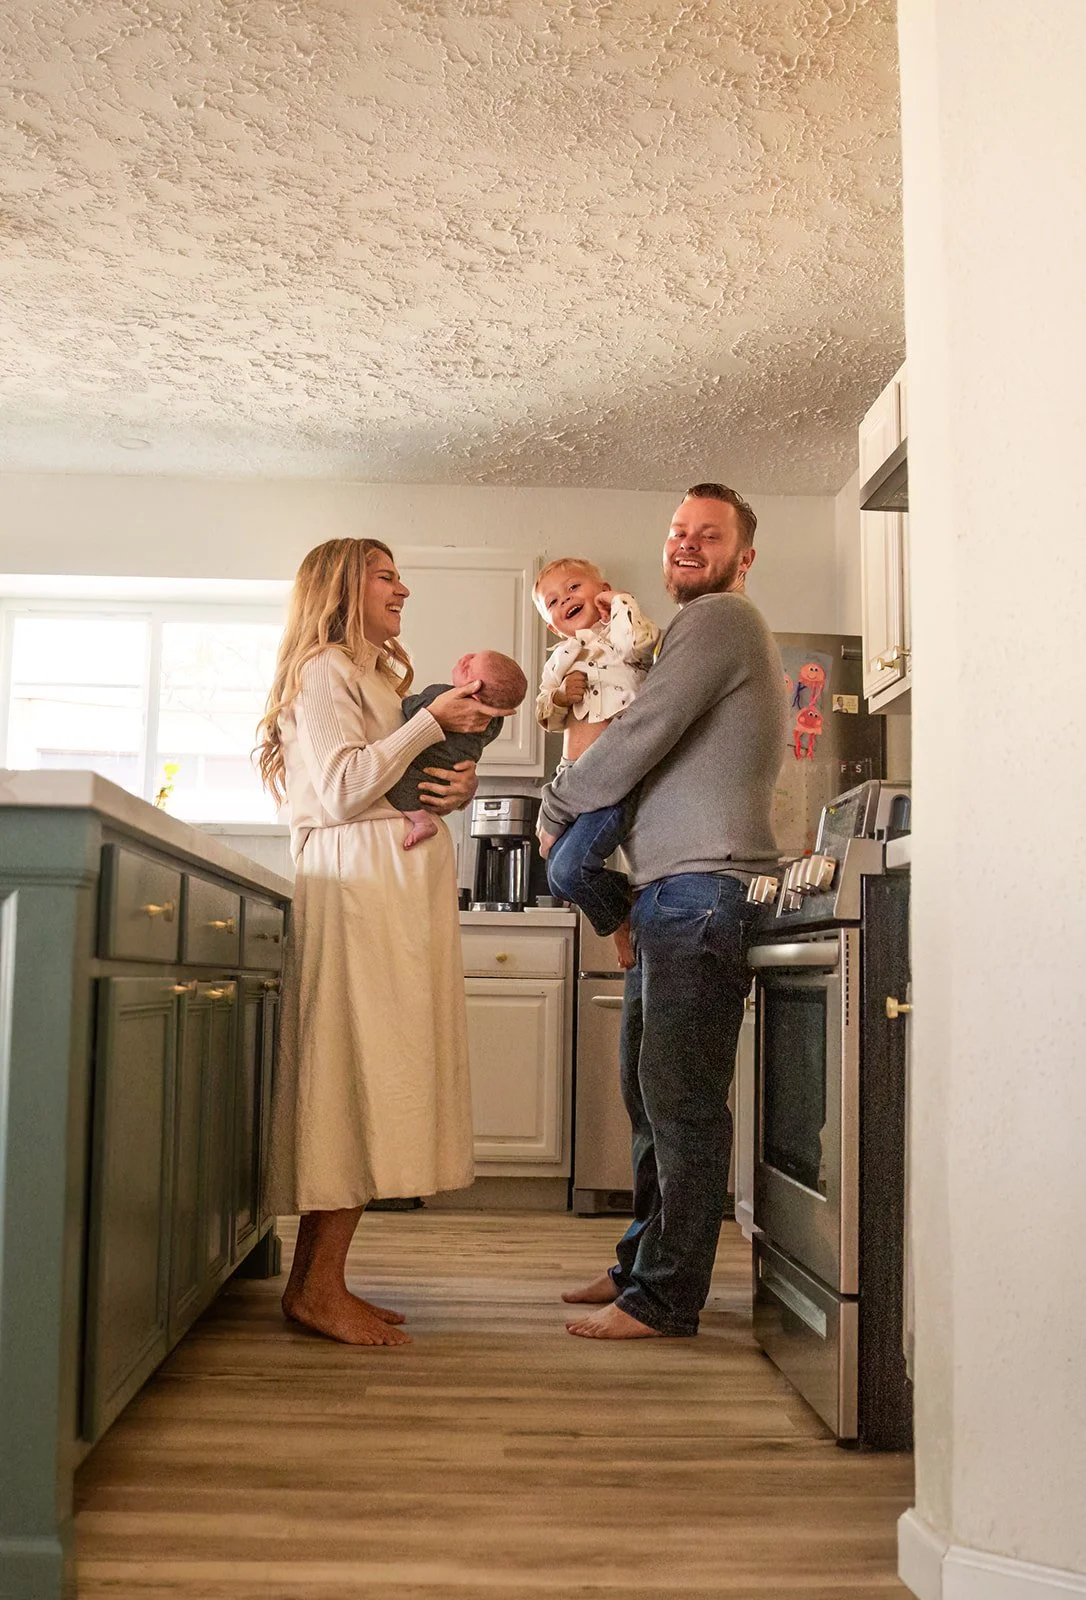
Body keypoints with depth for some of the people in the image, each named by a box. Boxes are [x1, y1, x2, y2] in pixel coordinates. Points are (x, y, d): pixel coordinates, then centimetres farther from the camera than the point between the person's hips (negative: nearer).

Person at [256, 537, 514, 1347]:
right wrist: (432, 722, -14)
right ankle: (320, 1288, -7)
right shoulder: (325, 670, -1)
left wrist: (460, 786, 5)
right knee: (360, 1074, -12)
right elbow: (343, 792, -13)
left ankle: (315, 1280, 6)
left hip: (402, 885, 9)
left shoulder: (378, 676, 28)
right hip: (360, 882, -9)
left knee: (374, 1078, 3)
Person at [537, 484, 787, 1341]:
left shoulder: (720, 618, -5)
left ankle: (666, 1298, -1)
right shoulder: (708, 630, 28)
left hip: (699, 887, -10)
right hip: (669, 892, 11)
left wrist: (556, 809, 2)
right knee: (650, 1091, 15)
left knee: (681, 1100, -7)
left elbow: (640, 738, -11)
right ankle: (643, 1263, 25)